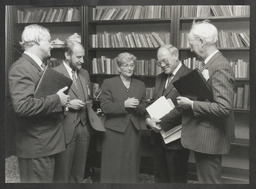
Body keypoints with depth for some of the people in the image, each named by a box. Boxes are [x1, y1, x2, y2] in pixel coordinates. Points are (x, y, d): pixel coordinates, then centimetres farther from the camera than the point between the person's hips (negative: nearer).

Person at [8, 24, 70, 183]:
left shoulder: (39, 66, 15)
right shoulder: (21, 68, -17)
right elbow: (22, 105, -29)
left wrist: (64, 101, 8)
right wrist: (57, 100, -21)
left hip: (47, 143, 10)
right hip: (36, 147, -10)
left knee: (47, 179, 19)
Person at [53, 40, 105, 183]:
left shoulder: (85, 73, 14)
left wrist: (88, 104, 1)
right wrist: (67, 104, -20)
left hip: (85, 127, 6)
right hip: (66, 128, -6)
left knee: (79, 171, 17)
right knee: (62, 172, 7)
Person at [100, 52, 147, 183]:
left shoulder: (140, 85, 12)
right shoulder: (108, 83, -1)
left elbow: (144, 108, 10)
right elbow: (105, 107, -9)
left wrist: (137, 106, -11)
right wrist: (124, 105, -19)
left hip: (134, 131, 4)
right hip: (114, 130, -3)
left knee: (132, 165, 11)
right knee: (113, 167, 3)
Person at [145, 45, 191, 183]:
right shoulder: (159, 78, 14)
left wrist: (162, 122, -20)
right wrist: (148, 119, -5)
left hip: (176, 138, -7)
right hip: (158, 136, 7)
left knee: (176, 178, 8)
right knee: (159, 177, 18)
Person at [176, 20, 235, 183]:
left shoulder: (220, 67, -21)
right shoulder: (211, 64, 9)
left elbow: (224, 108, -27)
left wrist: (191, 104, -21)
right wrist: (188, 98, 4)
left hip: (210, 138, -10)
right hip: (203, 135, 10)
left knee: (209, 180, 6)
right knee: (205, 179, 22)